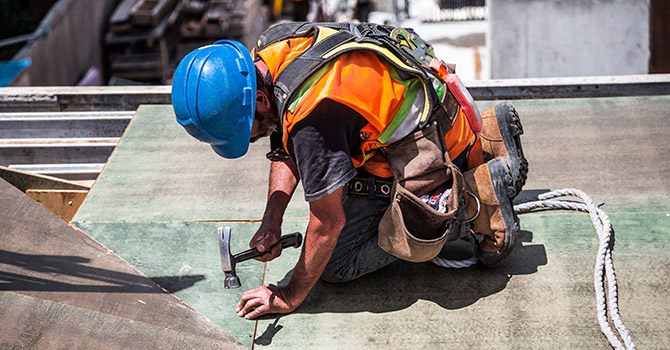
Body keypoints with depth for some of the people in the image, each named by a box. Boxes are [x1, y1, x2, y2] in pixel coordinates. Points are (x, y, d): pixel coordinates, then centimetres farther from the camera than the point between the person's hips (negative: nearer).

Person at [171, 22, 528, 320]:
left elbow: (328, 223, -26)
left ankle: (476, 197, -5)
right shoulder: (265, 52, -7)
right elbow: (286, 150, 6)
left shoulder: (312, 113, -36)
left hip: (430, 146, -9)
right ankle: (484, 140, 21)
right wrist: (271, 223, -4)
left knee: (338, 263, -5)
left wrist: (291, 297, -14)